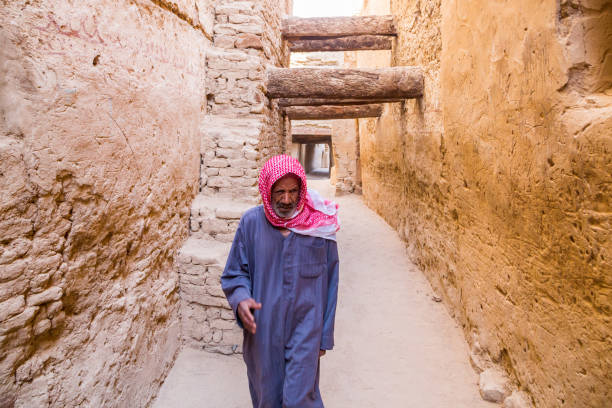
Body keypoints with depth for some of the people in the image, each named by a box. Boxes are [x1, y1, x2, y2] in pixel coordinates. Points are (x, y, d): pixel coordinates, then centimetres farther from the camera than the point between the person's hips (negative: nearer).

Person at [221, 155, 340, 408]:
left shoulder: (320, 224, -9)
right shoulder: (251, 222, -9)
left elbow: (329, 282, -1)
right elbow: (234, 273, 1)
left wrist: (325, 336, 3)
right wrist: (240, 299, -21)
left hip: (305, 328, -1)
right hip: (263, 331, 2)